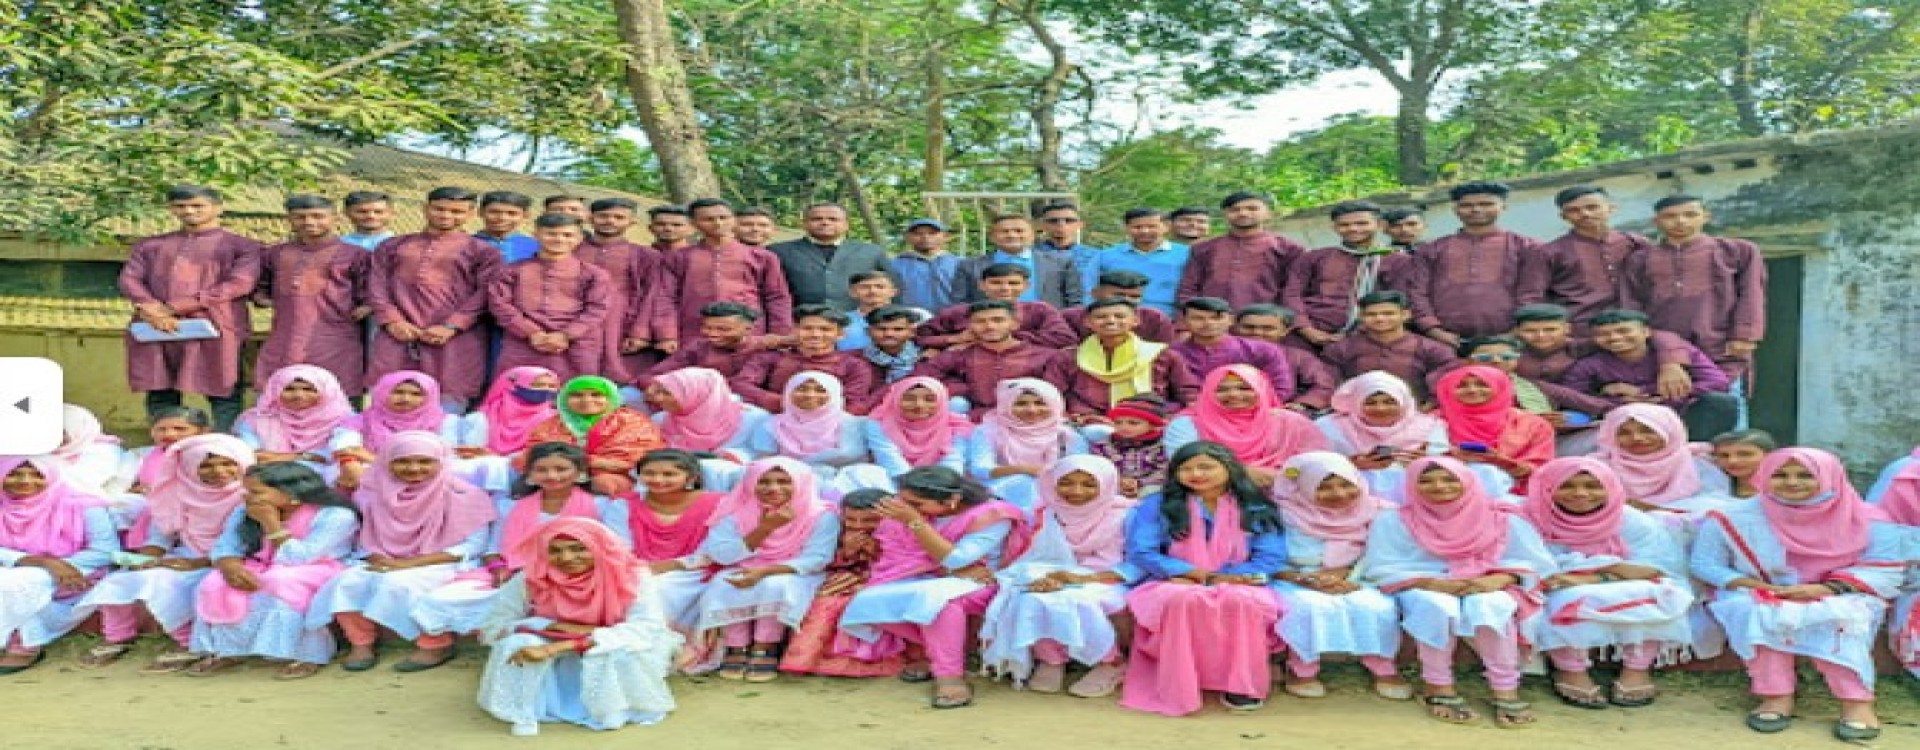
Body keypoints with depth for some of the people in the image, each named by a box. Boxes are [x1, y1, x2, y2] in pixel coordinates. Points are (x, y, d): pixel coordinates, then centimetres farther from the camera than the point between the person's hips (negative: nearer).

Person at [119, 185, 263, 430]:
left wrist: (174, 307, -11)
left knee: (224, 395, -7)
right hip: (155, 329, 4)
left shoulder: (242, 246, 8)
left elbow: (239, 284, -7)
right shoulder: (149, 245, 21)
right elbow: (129, 278, 10)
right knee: (160, 393, 4)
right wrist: (153, 311, -13)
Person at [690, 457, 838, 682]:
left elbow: (817, 558, -22)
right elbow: (719, 555, -15)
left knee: (775, 586, -35)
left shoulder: (821, 515, -13)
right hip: (741, 575, 2)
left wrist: (765, 571, -33)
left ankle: (765, 649, -20)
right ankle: (736, 649, -16)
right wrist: (764, 528, -25)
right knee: (724, 585, -30)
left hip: (794, 577, -2)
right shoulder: (736, 513, -7)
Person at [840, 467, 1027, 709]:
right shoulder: (908, 511, -10)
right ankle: (932, 650, -8)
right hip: (922, 580, 5)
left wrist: (914, 522, -34)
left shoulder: (991, 516, -22)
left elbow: (953, 560, -26)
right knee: (871, 600, -21)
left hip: (974, 584, -5)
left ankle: (950, 675, -31)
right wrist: (955, 569, -19)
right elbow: (901, 558, -6)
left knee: (932, 597, -38)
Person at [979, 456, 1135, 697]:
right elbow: (1033, 556, 1)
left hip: (1107, 584, -3)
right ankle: (1050, 659, -8)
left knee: (1077, 603, -35)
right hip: (1053, 580, 3)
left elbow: (1138, 565, -12)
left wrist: (1087, 578, -24)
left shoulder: (1126, 515, -6)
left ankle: (1111, 663, -11)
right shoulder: (1045, 514, 5)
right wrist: (1042, 578, -24)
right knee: (1031, 600, -30)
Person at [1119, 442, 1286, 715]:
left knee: (1241, 600, -35)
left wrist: (1219, 579, -16)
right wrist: (1200, 574, -16)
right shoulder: (1157, 505, 2)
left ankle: (1242, 685, -21)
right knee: (1182, 599, -37)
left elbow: (1271, 557, -4)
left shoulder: (1257, 508, 3)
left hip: (1236, 586, 1)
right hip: (1173, 585, -1)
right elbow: (1141, 553, -7)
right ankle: (1178, 689, -31)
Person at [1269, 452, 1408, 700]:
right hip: (1295, 582, -3)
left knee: (1375, 607, -28)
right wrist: (1307, 580, -24)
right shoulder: (1283, 515, -11)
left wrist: (1344, 573, -17)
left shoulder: (1373, 511, -2)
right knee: (1313, 607, -35)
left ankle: (1384, 669, -8)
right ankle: (1302, 670, -16)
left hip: (1352, 581, 3)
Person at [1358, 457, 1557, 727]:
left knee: (1490, 605, -35)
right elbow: (1381, 568, -7)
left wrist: (1498, 579, -22)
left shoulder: (1503, 521, 5)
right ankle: (1439, 686, -21)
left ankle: (1506, 689, -26)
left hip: (1489, 590, 1)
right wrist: (1433, 583, -21)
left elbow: (1533, 562, -1)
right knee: (1437, 606, -37)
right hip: (1423, 592, -1)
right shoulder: (1393, 521, 0)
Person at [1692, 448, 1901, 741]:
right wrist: (1758, 586, -17)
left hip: (1839, 602, 0)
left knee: (1838, 618, -34)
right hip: (1756, 600, 0)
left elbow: (1884, 569, -7)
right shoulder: (1732, 519, -5)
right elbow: (1705, 565, -2)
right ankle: (1776, 696, -30)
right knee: (1761, 614, -35)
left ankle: (1857, 702, -33)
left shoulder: (1867, 522, -3)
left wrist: (1828, 588, -23)